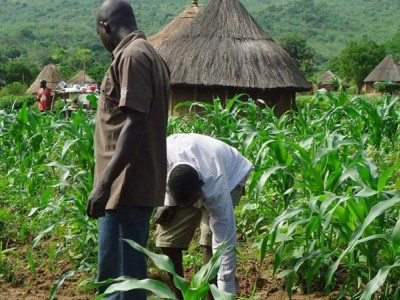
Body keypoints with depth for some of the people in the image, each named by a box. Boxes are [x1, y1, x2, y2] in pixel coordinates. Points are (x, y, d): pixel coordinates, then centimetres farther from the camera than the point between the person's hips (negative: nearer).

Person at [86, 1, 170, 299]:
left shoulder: (131, 56, -13)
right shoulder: (150, 55, 16)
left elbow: (135, 122, -22)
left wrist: (104, 182, -24)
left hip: (127, 185, -10)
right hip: (139, 183, 10)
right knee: (127, 271, 15)